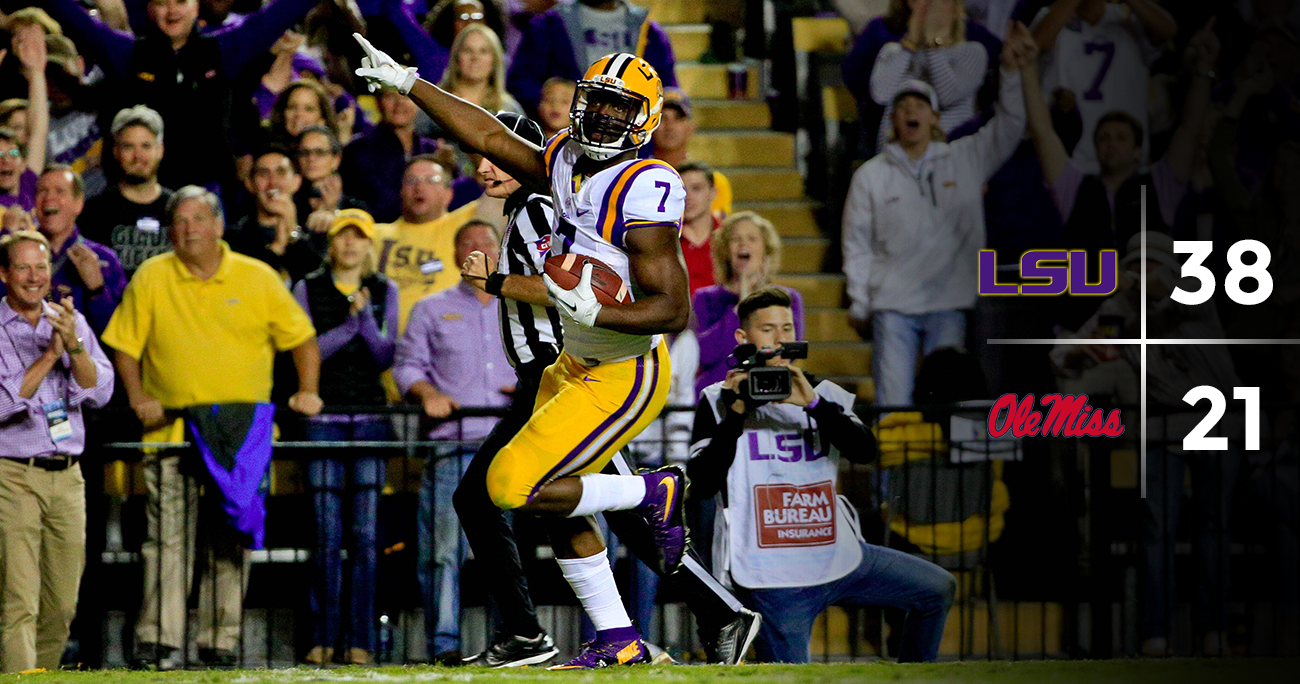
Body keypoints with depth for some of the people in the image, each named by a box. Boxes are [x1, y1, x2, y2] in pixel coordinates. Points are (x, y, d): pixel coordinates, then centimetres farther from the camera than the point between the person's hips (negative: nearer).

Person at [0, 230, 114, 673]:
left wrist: (74, 346, -15)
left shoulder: (72, 323, 11)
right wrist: (49, 355, -18)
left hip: (67, 476, 5)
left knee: (62, 604, 8)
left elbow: (100, 392, 1)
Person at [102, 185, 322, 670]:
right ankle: (159, 641, -7)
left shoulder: (258, 279, 5)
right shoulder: (151, 278, 3)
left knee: (231, 540, 3)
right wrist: (139, 399, -7)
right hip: (172, 427, -1)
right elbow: (124, 347, 6)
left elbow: (302, 339, 10)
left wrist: (307, 393, -2)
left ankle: (221, 643, 8)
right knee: (167, 536, -8)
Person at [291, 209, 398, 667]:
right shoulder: (308, 290, 7)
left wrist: (366, 317, -13)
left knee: (366, 533, -3)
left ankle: (361, 640, -2)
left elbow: (385, 357, 3)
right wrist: (349, 324, -13)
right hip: (324, 418, -1)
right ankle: (324, 637, 1)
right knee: (327, 536, -4)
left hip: (371, 417, 1)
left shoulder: (384, 292, 10)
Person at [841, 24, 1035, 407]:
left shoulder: (965, 160, 8)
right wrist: (859, 304, 6)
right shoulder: (871, 176, 6)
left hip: (948, 306, 1)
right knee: (893, 404, -6)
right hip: (893, 306, -1)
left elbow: (1008, 127, -1)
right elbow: (857, 245, 10)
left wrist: (1011, 71, -15)